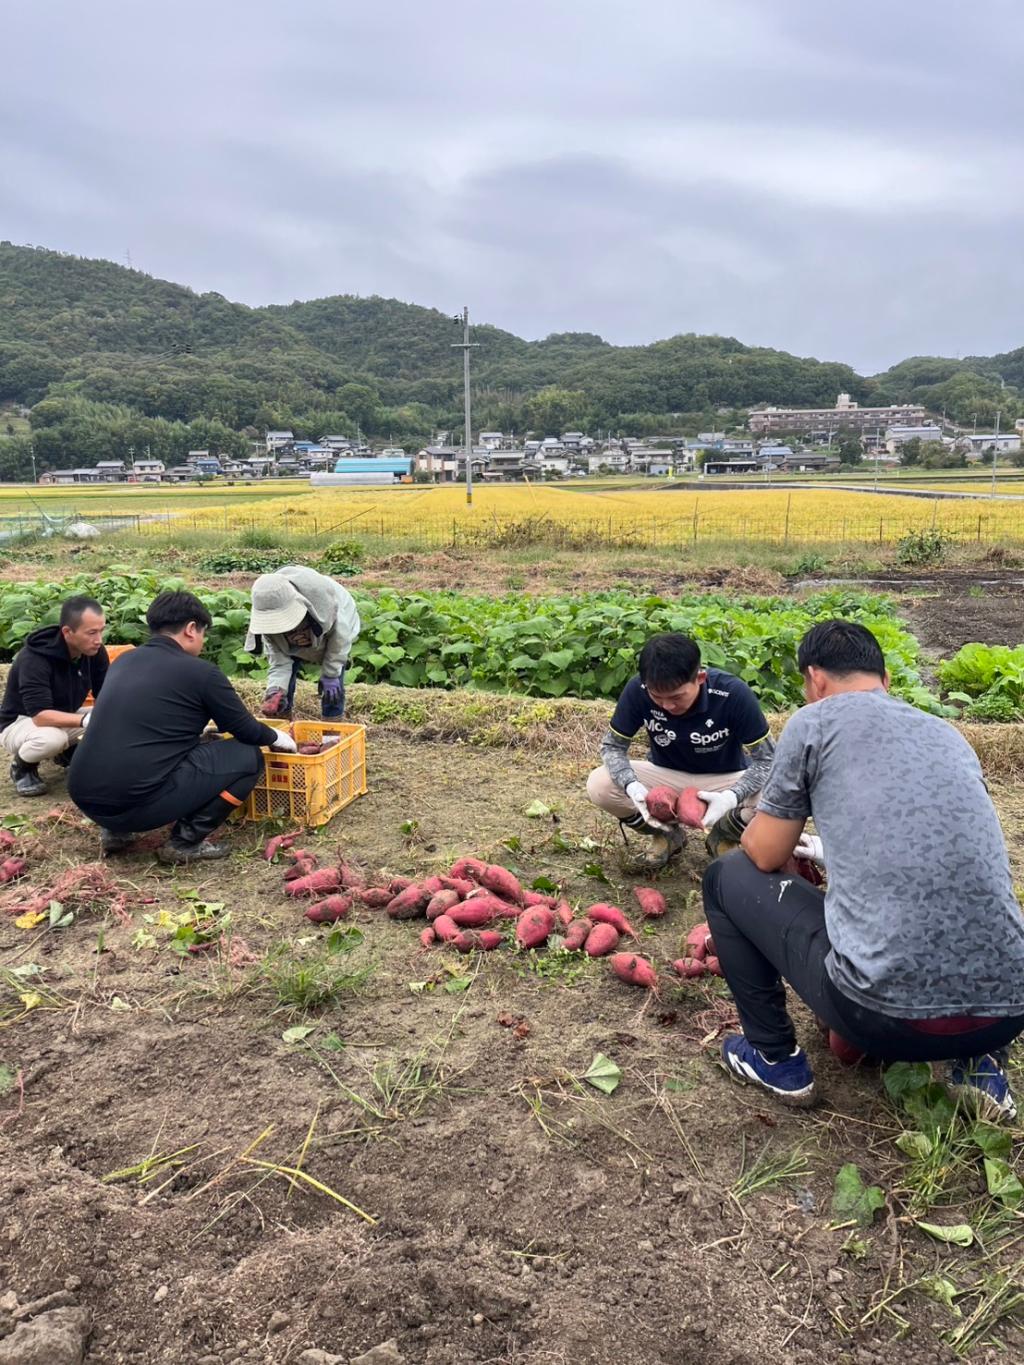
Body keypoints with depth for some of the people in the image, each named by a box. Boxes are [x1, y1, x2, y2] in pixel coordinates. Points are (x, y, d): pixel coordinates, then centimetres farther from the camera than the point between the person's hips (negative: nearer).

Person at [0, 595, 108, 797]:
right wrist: (86, 720, -50)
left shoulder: (95, 651, -14)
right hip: (19, 723, -6)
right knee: (51, 738, -39)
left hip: (65, 718, 6)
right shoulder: (33, 658, -32)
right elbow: (40, 715, -39)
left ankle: (70, 751, 9)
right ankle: (23, 766, -4)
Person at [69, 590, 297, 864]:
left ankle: (116, 830, 21)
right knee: (247, 757, 4)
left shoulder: (125, 661, 15)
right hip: (136, 802, -8)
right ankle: (185, 842, 3)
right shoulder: (200, 672, -4)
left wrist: (198, 720, 48)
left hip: (85, 798, 8)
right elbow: (246, 731, 7)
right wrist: (278, 737, 28)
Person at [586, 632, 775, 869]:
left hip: (725, 781, -1)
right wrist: (633, 787, -33)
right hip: (667, 777, 2)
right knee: (598, 785, -25)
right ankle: (666, 835, 4)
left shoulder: (733, 694, -29)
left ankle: (723, 836, 2)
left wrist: (731, 797, -40)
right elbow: (612, 746, -12)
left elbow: (766, 760, -22)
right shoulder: (637, 690, -25)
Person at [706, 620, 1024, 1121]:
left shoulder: (815, 721, 0)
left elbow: (764, 855, 7)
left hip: (889, 1013, -6)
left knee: (727, 878, 16)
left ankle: (775, 1059, 24)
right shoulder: (947, 733, 17)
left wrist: (769, 819, 31)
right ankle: (979, 1062, 21)